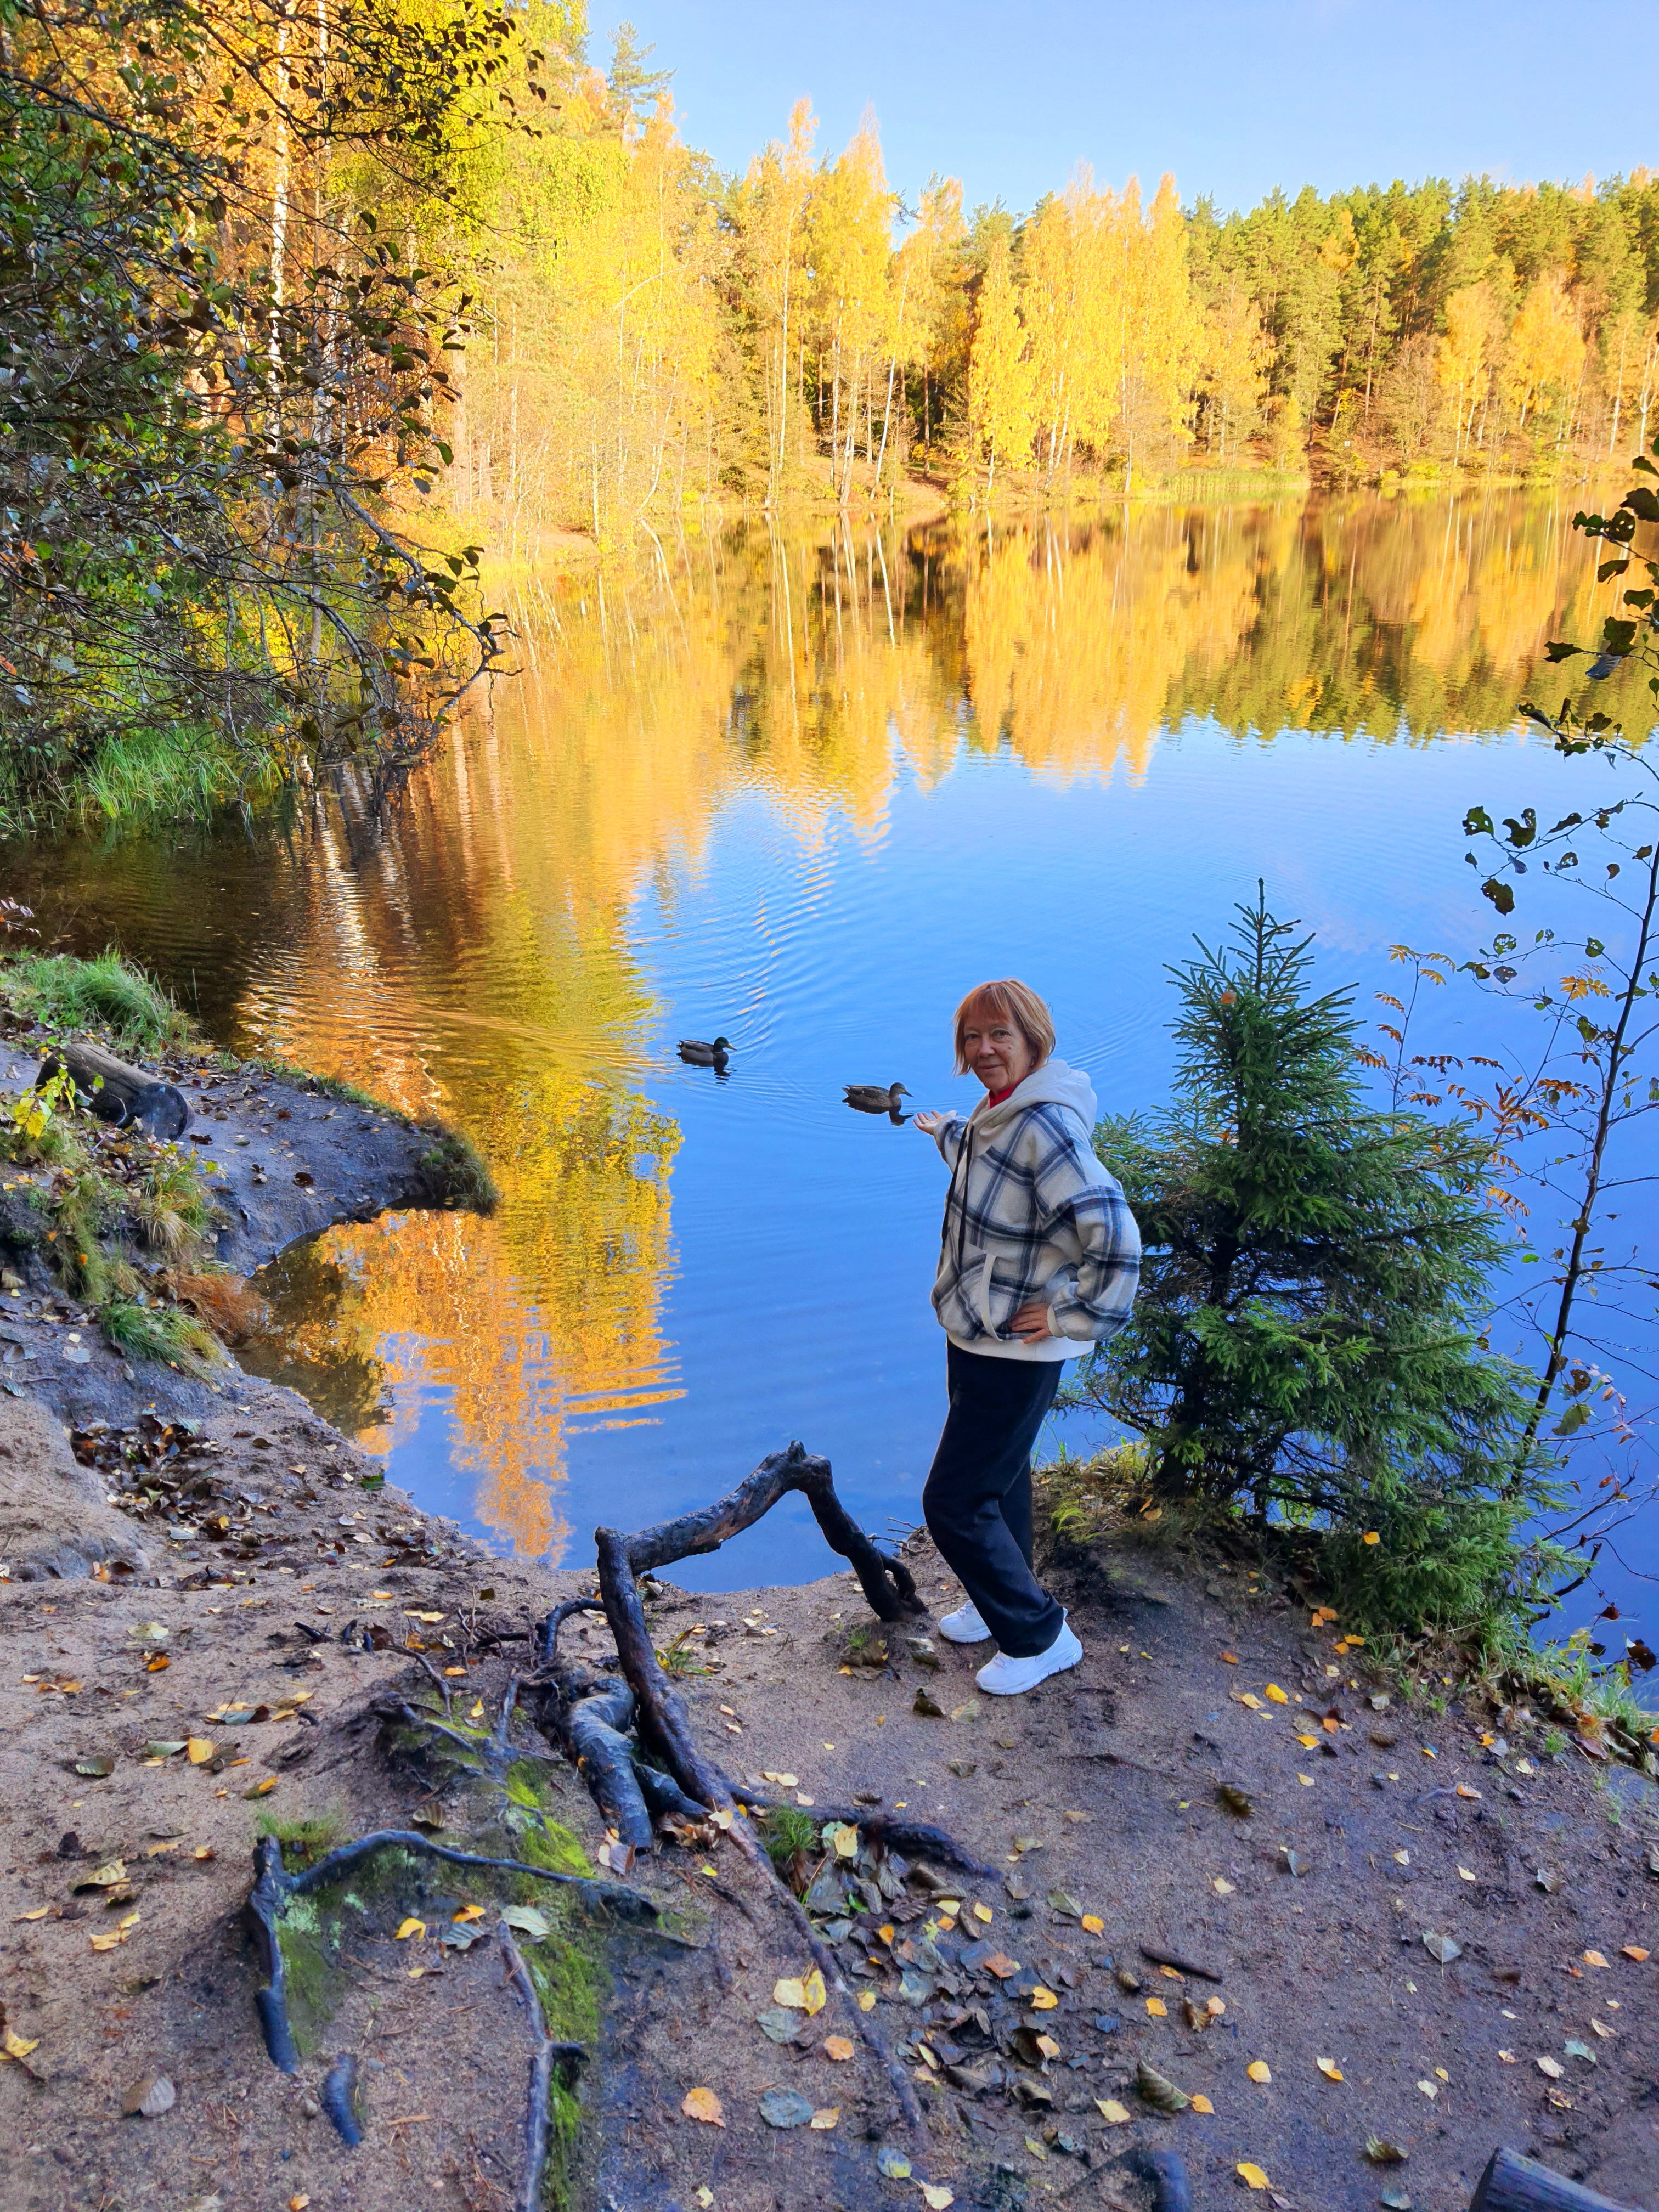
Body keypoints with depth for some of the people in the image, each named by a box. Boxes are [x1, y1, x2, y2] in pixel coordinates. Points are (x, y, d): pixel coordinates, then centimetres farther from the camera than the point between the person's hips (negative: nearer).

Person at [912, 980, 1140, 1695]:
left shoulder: (1046, 1126, -28)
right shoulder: (1000, 1111, 3)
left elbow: (1113, 1233, -35)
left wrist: (1074, 1314, -25)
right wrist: (948, 1133, 43)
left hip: (1016, 1351, -10)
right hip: (978, 1334, 10)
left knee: (954, 1503, -1)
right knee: (999, 1477, 25)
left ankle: (1042, 1637, 17)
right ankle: (1001, 1604, 46)